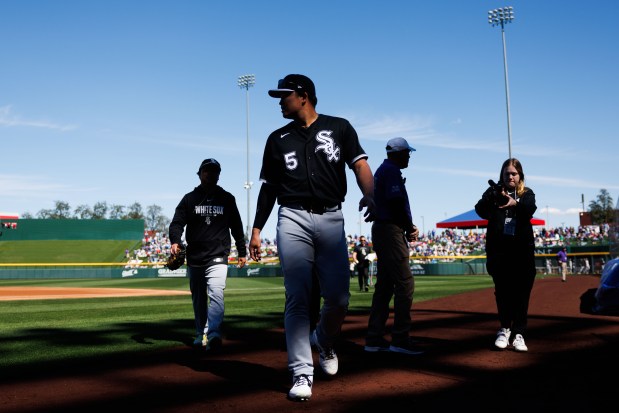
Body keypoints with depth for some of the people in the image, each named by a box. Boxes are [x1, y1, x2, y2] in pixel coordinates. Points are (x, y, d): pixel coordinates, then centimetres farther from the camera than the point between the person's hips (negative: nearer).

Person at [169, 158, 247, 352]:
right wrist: (175, 241, -20)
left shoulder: (227, 198, 9)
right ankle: (200, 334, 25)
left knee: (216, 294, -21)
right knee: (198, 300, 12)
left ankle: (212, 334, -31)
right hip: (194, 258, 2)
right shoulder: (189, 198, 8)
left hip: (218, 258, -2)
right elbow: (177, 222, -1)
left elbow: (236, 226, 14)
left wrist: (242, 252, 12)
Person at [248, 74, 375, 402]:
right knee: (297, 299, -6)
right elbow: (268, 188, 17)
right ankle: (302, 374, 0)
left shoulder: (339, 128, 10)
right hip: (293, 220, 1)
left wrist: (369, 195, -23)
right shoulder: (277, 139, 16)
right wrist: (256, 230, 11)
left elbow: (360, 165, -2)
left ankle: (324, 342, 29)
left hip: (331, 220, -1)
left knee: (338, 298, -3)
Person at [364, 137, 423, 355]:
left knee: (384, 285, 11)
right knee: (405, 283, -9)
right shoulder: (392, 171, -9)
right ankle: (400, 339, -8)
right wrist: (410, 229, -6)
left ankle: (374, 338, 13)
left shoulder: (382, 170, 22)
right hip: (391, 231, -11)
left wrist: (408, 227, 7)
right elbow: (397, 204, -20)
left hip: (381, 230, 11)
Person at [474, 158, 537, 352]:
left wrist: (515, 203, -34)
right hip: (498, 249, 0)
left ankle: (518, 334, 6)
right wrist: (490, 199, -32)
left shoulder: (527, 194, 11)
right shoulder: (494, 191, 9)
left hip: (522, 250, 1)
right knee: (502, 291, 2)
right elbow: (480, 210, -9)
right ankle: (504, 329, 16)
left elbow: (530, 210, -12)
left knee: (521, 292, 0)